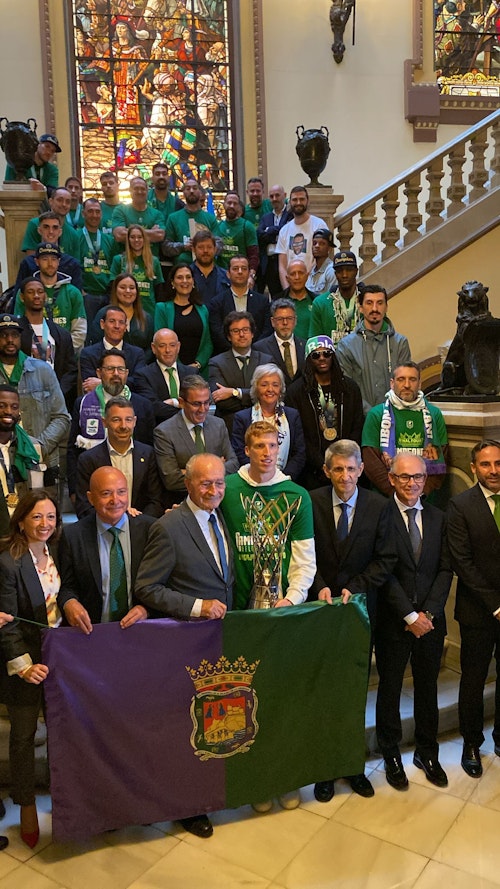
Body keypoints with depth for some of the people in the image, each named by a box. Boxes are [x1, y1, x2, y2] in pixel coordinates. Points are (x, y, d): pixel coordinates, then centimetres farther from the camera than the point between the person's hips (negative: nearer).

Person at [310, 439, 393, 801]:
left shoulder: (378, 506, -3)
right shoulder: (311, 503, -6)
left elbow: (384, 560, -3)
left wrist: (353, 588, -13)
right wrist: (319, 587, -15)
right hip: (321, 606, -1)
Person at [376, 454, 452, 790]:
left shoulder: (438, 518, 5)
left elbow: (445, 570, 2)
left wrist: (427, 613, -9)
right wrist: (409, 615, -13)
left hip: (430, 620, 4)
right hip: (393, 621, -4)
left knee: (428, 687, 15)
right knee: (390, 688, 10)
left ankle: (427, 752, 33)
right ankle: (391, 755, 27)